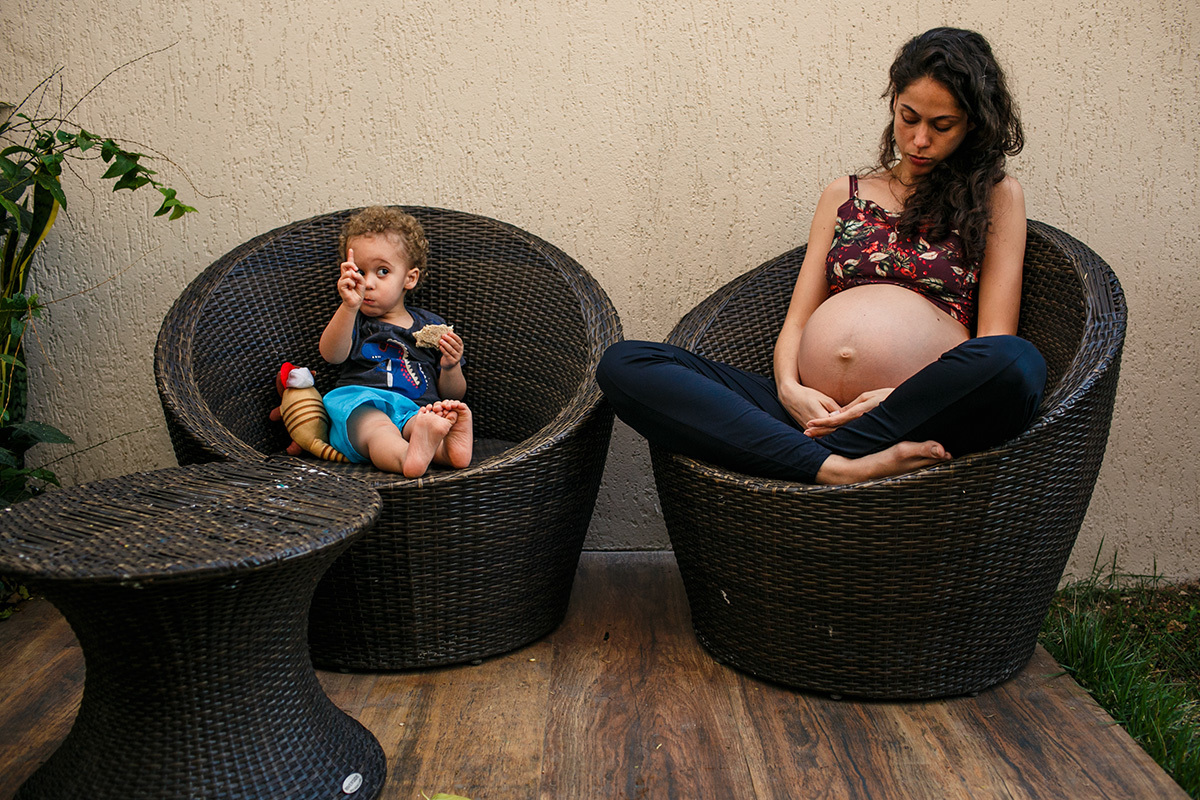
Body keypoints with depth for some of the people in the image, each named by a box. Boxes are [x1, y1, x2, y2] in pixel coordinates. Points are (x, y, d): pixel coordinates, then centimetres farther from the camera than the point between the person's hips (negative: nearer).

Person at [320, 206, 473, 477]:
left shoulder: (432, 326, 25)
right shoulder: (353, 321, 22)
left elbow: (453, 395, 24)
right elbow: (331, 354, -5)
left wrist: (451, 367, 0)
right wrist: (349, 306, -21)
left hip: (418, 411, 2)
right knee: (372, 424, -41)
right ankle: (407, 456, -71)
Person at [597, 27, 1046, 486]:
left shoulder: (996, 196, 16)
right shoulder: (844, 195, 25)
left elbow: (996, 349, 6)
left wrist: (903, 399, -13)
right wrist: (789, 388, -5)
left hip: (919, 424, -3)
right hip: (812, 412, 3)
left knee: (1019, 363, -38)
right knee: (622, 364, -18)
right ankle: (837, 469, -33)